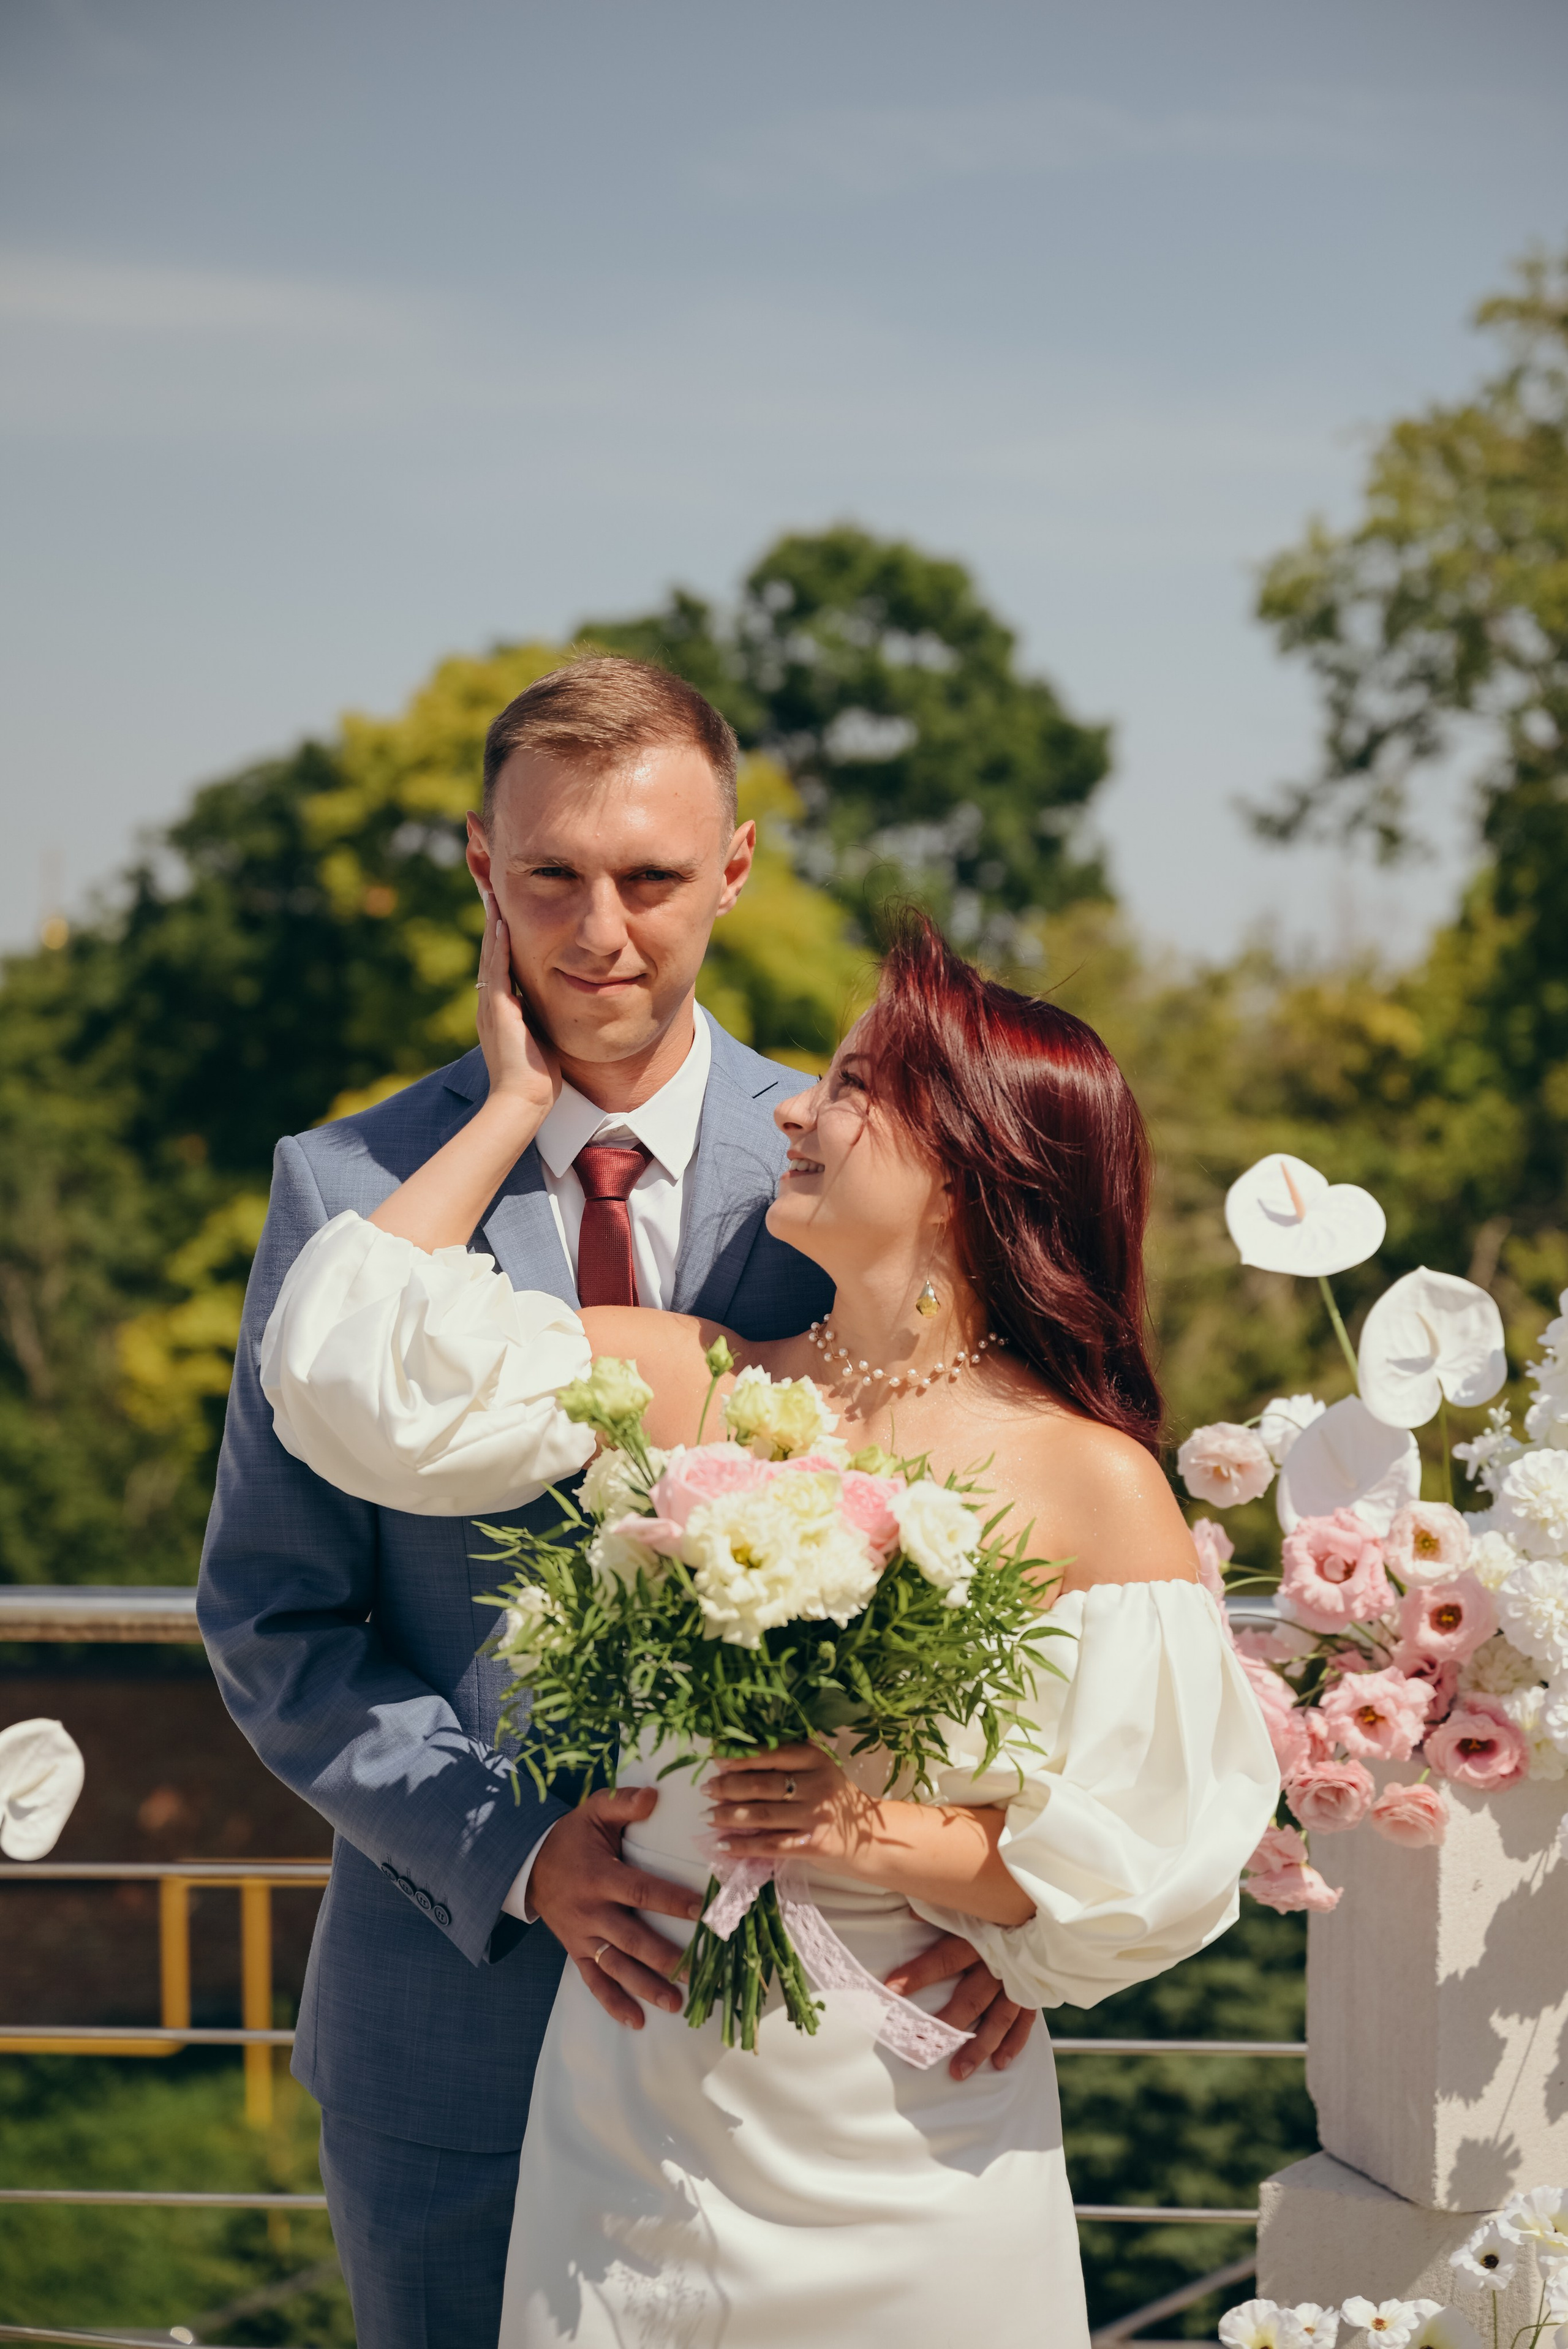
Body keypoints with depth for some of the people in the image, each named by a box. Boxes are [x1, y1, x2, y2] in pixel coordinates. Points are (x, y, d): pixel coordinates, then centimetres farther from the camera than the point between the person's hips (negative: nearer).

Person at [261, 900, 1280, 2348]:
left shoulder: (1093, 1488, -8)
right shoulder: (690, 1387, 1)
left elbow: (1160, 1860, -8)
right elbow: (351, 1360, -3)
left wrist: (888, 1839, -19)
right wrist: (520, 1100, 5)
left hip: (912, 2151, -3)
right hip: (634, 2113, 3)